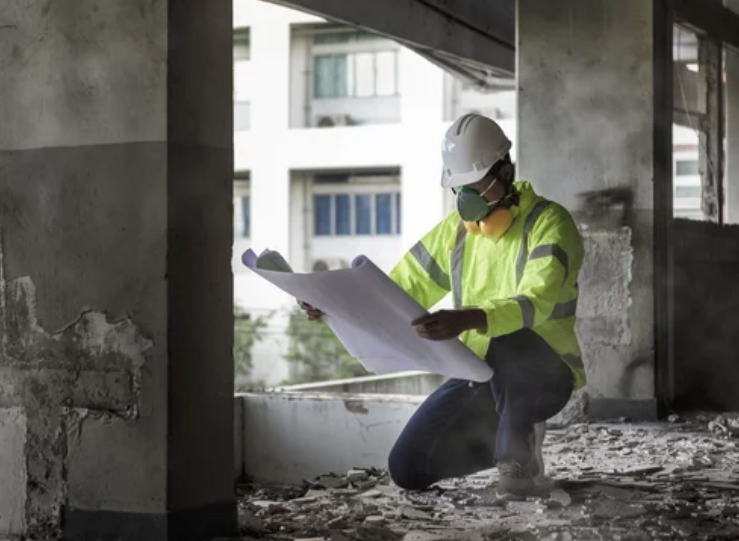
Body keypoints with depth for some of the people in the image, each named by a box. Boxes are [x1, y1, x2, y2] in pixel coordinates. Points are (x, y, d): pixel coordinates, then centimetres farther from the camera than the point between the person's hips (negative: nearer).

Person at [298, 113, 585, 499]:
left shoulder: (549, 223, -13)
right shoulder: (454, 230, 7)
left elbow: (533, 303, -31)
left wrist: (467, 320, -49)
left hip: (546, 374, -6)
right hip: (479, 375, 6)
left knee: (509, 339, -40)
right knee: (407, 469, -4)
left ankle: (516, 455, -18)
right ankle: (518, 437, 18)